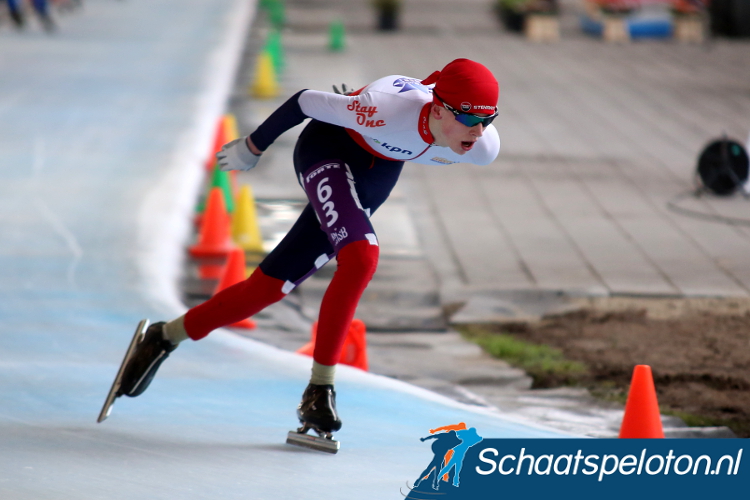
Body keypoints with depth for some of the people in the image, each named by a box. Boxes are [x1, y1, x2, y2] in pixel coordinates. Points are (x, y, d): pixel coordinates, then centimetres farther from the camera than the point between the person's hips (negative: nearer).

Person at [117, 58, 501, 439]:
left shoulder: (483, 149, -26)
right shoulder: (389, 111, -41)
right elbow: (306, 101, -24)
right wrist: (252, 148, -8)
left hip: (374, 181, 5)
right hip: (329, 149, -5)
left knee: (270, 285, 4)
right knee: (361, 258, -31)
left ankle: (165, 337, 21)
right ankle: (319, 391, -20)